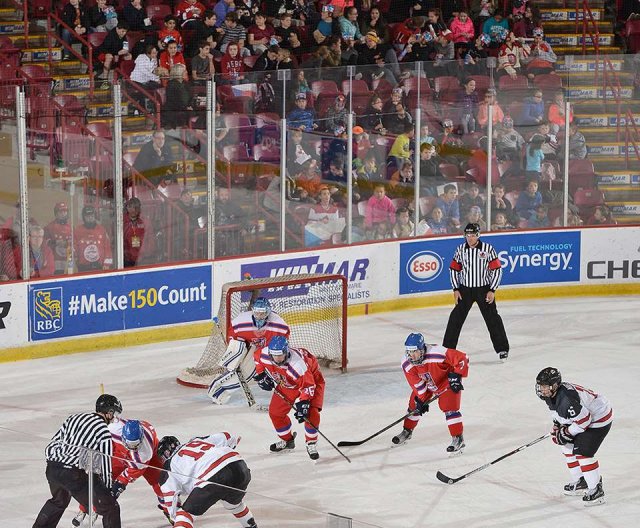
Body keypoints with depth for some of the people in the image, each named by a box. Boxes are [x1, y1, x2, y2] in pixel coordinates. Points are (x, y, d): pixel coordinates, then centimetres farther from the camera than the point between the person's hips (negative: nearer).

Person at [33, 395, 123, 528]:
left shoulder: (74, 418, 18)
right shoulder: (104, 433, -2)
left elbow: (52, 445, 18)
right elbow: (105, 467, 0)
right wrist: (107, 490, 12)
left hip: (51, 468, 8)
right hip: (73, 475, -8)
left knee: (59, 500, 38)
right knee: (110, 508, -1)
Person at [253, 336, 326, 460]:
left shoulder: (297, 365, -43)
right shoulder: (264, 355, -27)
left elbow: (308, 386, -35)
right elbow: (257, 357, 0)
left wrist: (303, 403, -41)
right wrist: (261, 375, -3)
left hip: (311, 379, -6)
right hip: (286, 384, 6)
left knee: (311, 413, -22)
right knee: (275, 412, 5)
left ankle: (311, 444, -2)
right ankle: (287, 441, 28)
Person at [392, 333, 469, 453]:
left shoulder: (437, 353, -42)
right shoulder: (406, 364, -24)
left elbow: (462, 358, -35)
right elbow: (416, 384, -15)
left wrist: (456, 376, -35)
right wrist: (421, 400, -18)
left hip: (446, 381, -5)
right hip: (427, 383, 5)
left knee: (449, 408, -18)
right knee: (414, 405, 9)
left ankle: (458, 439, -11)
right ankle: (407, 431, 33)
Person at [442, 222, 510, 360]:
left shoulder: (488, 249, -10)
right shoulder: (461, 250, -2)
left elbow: (497, 270, -7)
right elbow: (454, 269, 7)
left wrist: (492, 290, -11)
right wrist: (456, 289, 1)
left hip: (484, 289, -2)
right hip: (465, 289, 2)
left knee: (492, 319, 0)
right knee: (456, 318, 2)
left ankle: (502, 349, 10)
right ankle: (447, 348, 12)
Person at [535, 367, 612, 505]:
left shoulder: (566, 399, -35)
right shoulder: (552, 394, -3)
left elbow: (584, 419, -32)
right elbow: (560, 413, 18)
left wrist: (567, 433, -21)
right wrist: (557, 426, 5)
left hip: (599, 418, -11)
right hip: (582, 415, 11)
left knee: (582, 451, -18)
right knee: (567, 446, 16)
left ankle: (596, 490, -9)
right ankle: (581, 482, 28)